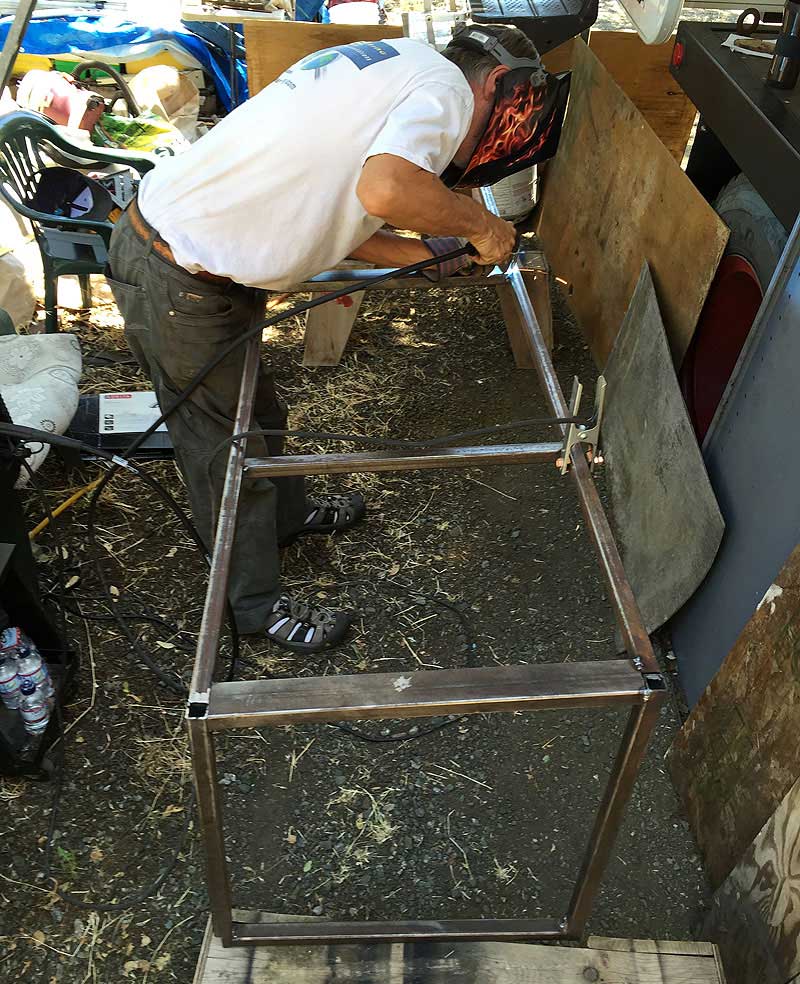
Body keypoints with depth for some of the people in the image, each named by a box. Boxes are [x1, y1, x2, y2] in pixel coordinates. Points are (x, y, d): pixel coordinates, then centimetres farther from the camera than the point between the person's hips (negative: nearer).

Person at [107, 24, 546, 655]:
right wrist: (479, 223, -17)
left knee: (255, 408, 25)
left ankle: (288, 513, 49)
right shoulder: (446, 86, -12)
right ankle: (259, 605, 26)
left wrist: (424, 253, 10)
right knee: (227, 444, 5)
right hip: (177, 282, -9)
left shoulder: (393, 67, 16)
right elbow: (384, 190, -35)